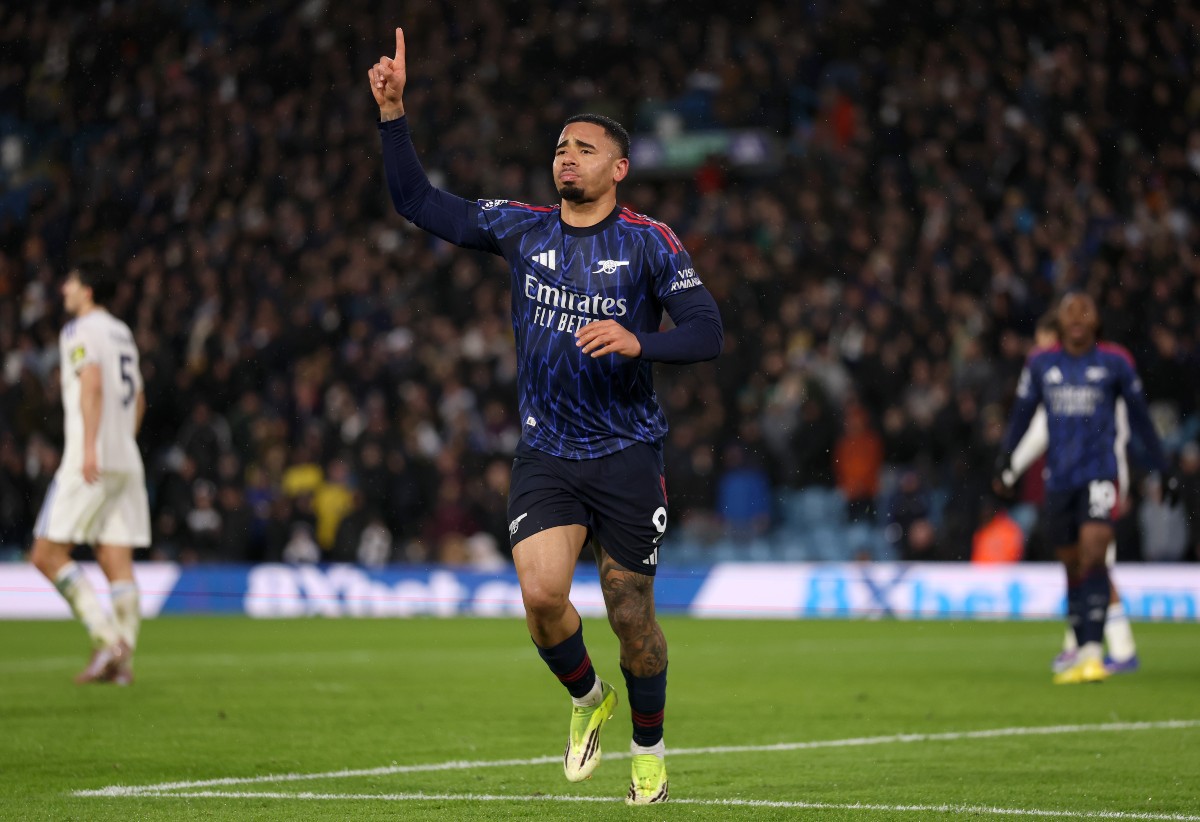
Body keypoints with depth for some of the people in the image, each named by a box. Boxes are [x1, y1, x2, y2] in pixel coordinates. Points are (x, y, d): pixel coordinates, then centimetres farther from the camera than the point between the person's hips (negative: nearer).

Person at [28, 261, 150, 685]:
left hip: (91, 462, -8)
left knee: (47, 554, -4)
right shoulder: (122, 333, 21)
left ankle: (106, 637, -14)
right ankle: (121, 661, -3)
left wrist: (89, 447, -25)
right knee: (118, 563, 4)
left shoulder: (80, 331, -5)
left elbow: (92, 383, -19)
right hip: (127, 461, 8)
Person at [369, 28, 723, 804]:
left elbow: (708, 332, -9)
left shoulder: (649, 243, -4)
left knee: (631, 615, 3)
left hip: (628, 454, -2)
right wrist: (394, 112, -1)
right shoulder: (521, 228, 5)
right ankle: (587, 697, 14)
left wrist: (637, 341, -26)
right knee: (541, 594, -17)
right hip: (545, 454, 2)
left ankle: (650, 748, 27)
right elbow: (418, 201, 9)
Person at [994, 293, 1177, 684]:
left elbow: (1139, 417, 11)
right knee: (1073, 565, 7)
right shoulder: (1041, 364, 8)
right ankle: (1080, 653, 17)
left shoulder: (1115, 362, 3)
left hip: (1100, 472, -3)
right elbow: (1022, 412, 14)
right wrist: (1006, 457, -1)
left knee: (1093, 554, -19)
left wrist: (1163, 467, 13)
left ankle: (1093, 651, -23)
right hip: (1059, 478, 3)